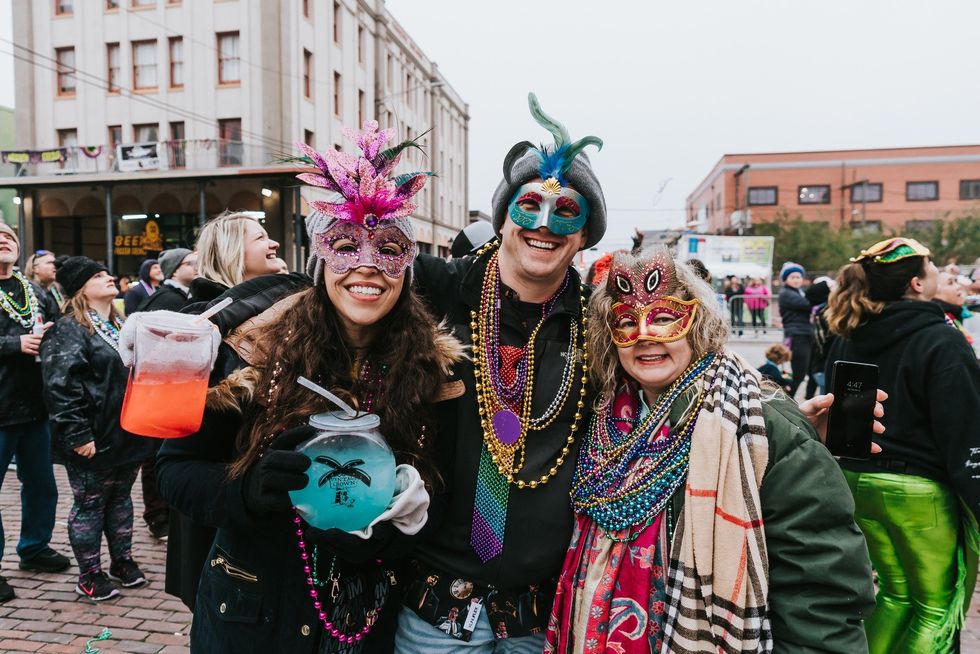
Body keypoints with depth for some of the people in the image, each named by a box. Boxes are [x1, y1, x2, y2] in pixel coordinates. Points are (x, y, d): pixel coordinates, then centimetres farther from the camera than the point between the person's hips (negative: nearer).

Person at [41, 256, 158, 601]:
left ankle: (122, 560, 33)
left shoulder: (121, 326, 14)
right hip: (95, 440, -8)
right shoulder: (69, 330, -13)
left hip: (129, 434, 8)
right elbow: (60, 387, -21)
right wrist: (78, 435, -24)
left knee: (120, 498, 19)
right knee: (89, 505, 7)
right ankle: (89, 576, 20)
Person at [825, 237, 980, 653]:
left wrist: (844, 479, 21)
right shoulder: (941, 342, -15)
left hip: (857, 481, 7)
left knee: (897, 593, 22)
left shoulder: (847, 338, 4)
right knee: (938, 610, 10)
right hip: (920, 492, -6)